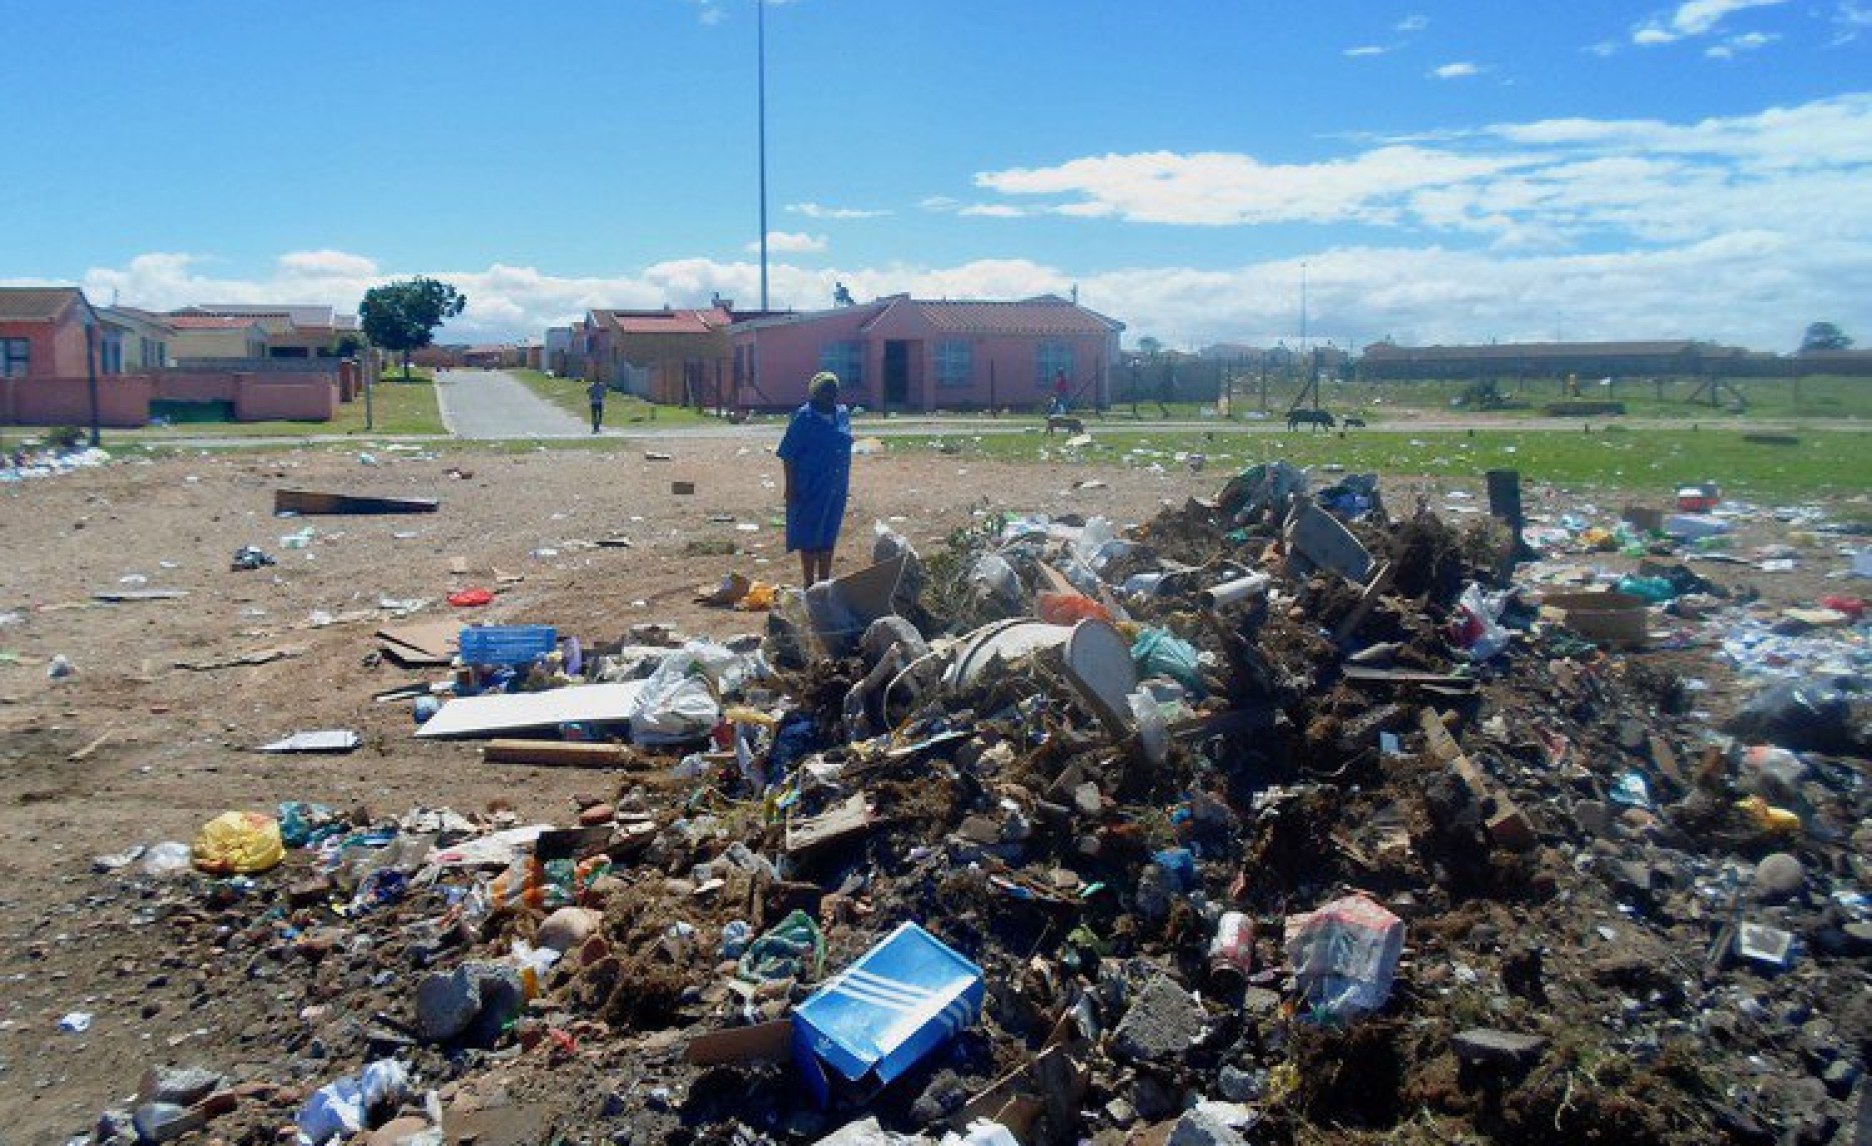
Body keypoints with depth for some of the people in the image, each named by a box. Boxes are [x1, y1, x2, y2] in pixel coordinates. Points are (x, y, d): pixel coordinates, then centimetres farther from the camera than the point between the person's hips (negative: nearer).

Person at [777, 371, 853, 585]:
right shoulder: (804, 417, -10)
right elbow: (788, 455, -10)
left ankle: (825, 582, 23)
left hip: (835, 489, 6)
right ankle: (810, 585, 9)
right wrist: (791, 487, -14)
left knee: (829, 536, 13)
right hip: (810, 488, -6)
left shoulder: (843, 415, 7)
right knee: (808, 537, 2)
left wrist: (845, 483, 14)